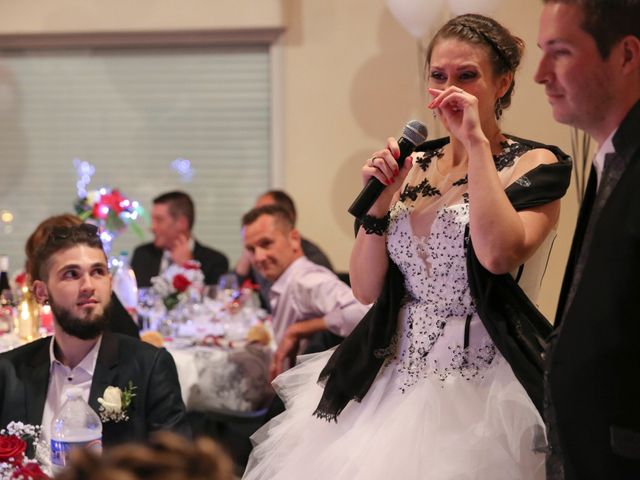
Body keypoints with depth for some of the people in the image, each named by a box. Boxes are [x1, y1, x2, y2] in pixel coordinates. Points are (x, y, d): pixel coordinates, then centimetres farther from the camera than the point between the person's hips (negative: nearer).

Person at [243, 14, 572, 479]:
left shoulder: (533, 164, -6)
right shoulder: (416, 165, 8)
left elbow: (499, 255, -27)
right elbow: (367, 288, 7)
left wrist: (476, 142, -20)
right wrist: (379, 202, -7)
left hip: (479, 384, -5)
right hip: (393, 380, 5)